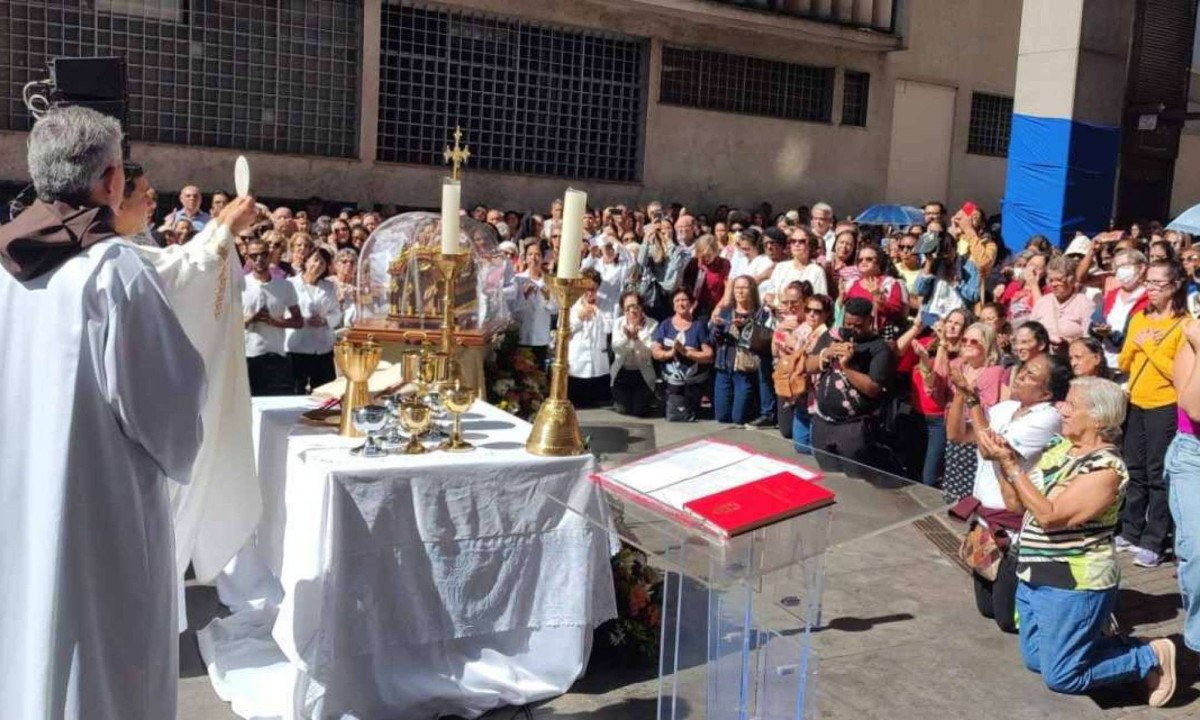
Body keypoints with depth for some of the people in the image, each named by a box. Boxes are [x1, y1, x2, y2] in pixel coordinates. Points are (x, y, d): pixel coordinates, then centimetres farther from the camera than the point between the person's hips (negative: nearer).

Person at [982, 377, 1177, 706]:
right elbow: (1016, 503, 4)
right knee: (1034, 660, 18)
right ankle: (1120, 647, 32)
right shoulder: (1059, 447, 5)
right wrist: (1000, 461, -11)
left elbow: (1050, 515, -28)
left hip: (1074, 586, -8)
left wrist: (1011, 464, -27)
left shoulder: (1105, 468, -20)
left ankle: (1151, 657, 16)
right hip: (1034, 579, 8)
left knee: (1061, 677, 0)